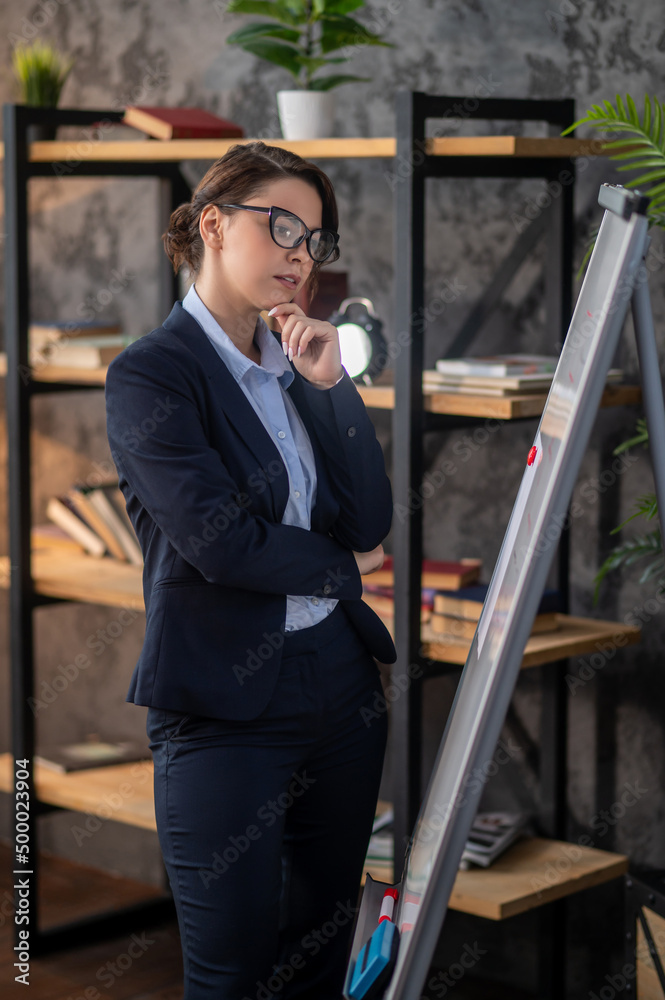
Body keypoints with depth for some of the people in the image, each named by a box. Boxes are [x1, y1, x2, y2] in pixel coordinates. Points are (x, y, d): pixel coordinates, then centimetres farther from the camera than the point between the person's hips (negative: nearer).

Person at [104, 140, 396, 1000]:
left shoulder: (300, 370, 12)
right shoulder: (150, 374, -9)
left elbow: (375, 521, 4)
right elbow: (218, 541, -16)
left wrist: (332, 386, -7)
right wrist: (343, 566, -1)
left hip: (342, 680, 7)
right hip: (226, 703, -6)